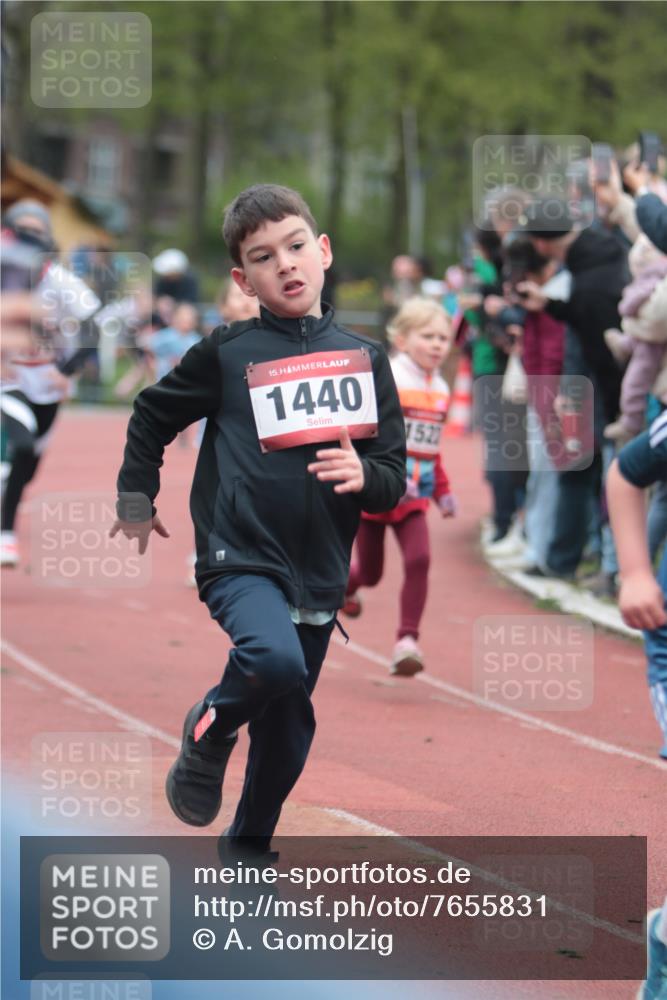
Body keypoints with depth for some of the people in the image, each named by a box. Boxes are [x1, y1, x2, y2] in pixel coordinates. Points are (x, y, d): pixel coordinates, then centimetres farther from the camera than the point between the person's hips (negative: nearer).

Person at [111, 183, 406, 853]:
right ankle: (207, 735, -3)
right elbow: (152, 416, 14)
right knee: (275, 659, -33)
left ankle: (249, 848, 36)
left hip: (319, 574, 4)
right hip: (241, 559, -4)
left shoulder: (364, 358, 6)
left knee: (287, 736, 13)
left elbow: (395, 479, 6)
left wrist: (364, 475, -15)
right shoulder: (228, 353, -2)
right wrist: (136, 501, 14)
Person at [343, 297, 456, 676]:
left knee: (419, 560, -17)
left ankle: (407, 640, -11)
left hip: (413, 497, 4)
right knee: (371, 573, 9)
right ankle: (345, 587, 46)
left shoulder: (440, 391, 6)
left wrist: (443, 490, 14)